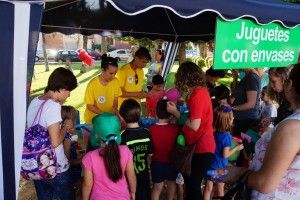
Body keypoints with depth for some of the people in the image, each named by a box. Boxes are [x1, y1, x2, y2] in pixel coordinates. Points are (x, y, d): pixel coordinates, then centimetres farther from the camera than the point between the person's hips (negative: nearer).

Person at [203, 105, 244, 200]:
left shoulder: (213, 132, -6)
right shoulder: (227, 136, -23)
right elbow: (225, 155, -19)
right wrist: (236, 148, -8)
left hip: (210, 163, 4)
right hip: (220, 166, -4)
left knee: (208, 187, 14)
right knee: (220, 188, 18)